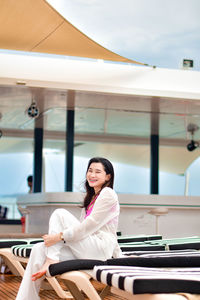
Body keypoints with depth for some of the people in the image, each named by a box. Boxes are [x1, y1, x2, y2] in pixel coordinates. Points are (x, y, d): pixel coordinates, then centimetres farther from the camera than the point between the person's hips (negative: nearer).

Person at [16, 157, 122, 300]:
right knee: (39, 249, -9)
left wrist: (60, 236, -17)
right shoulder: (91, 197, 25)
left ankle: (51, 260, -17)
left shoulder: (108, 194, -5)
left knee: (60, 214, -12)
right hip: (87, 249, 9)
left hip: (100, 249, -9)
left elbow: (90, 225, -14)